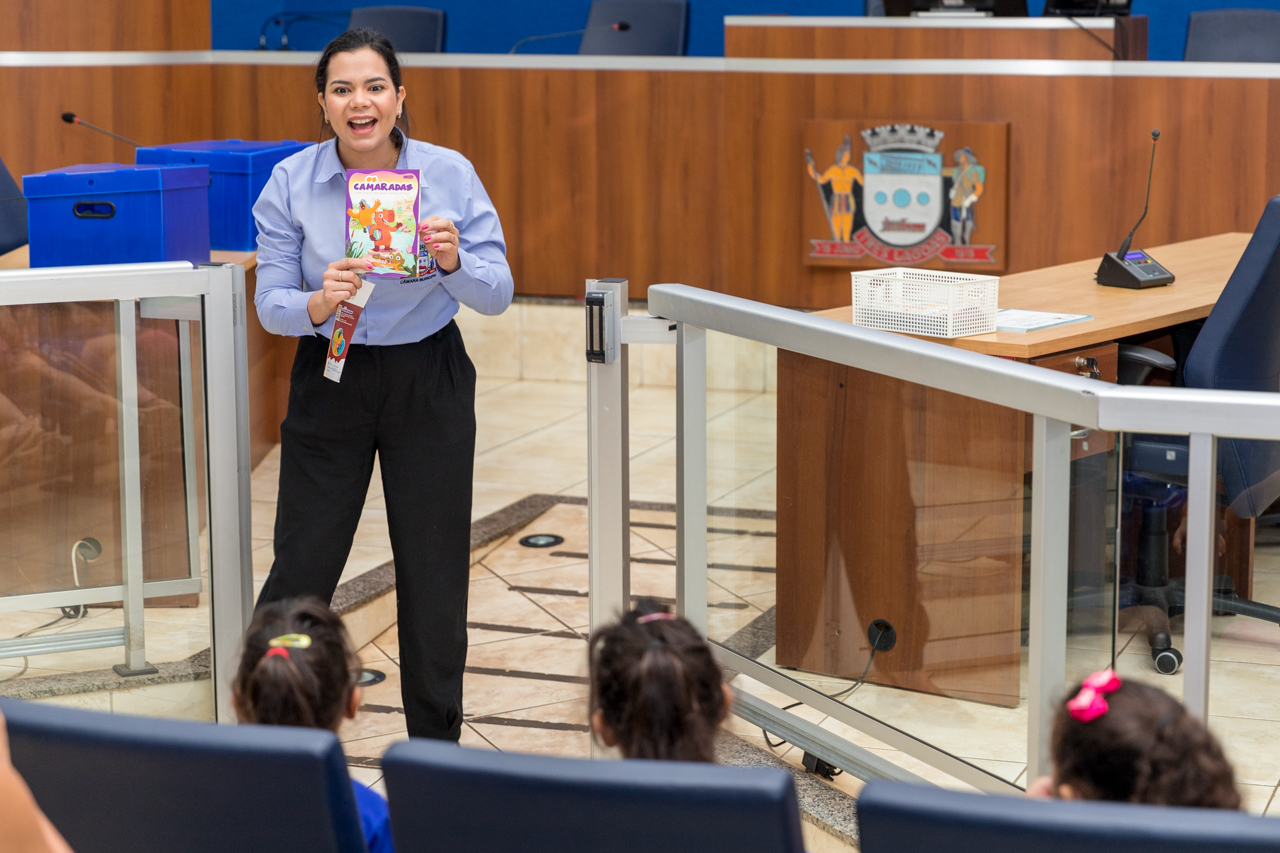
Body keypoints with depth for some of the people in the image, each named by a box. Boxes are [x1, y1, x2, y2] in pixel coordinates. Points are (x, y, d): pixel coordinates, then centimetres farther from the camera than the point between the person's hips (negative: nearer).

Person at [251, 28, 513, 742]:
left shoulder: (450, 174, -8)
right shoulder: (291, 183, -8)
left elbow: (497, 296, -8)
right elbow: (271, 305, -8)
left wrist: (454, 261, -29)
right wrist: (320, 303, -30)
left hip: (428, 382, 0)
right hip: (330, 383, 0)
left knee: (434, 575, 7)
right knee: (301, 572, 0)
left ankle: (436, 746, 22)